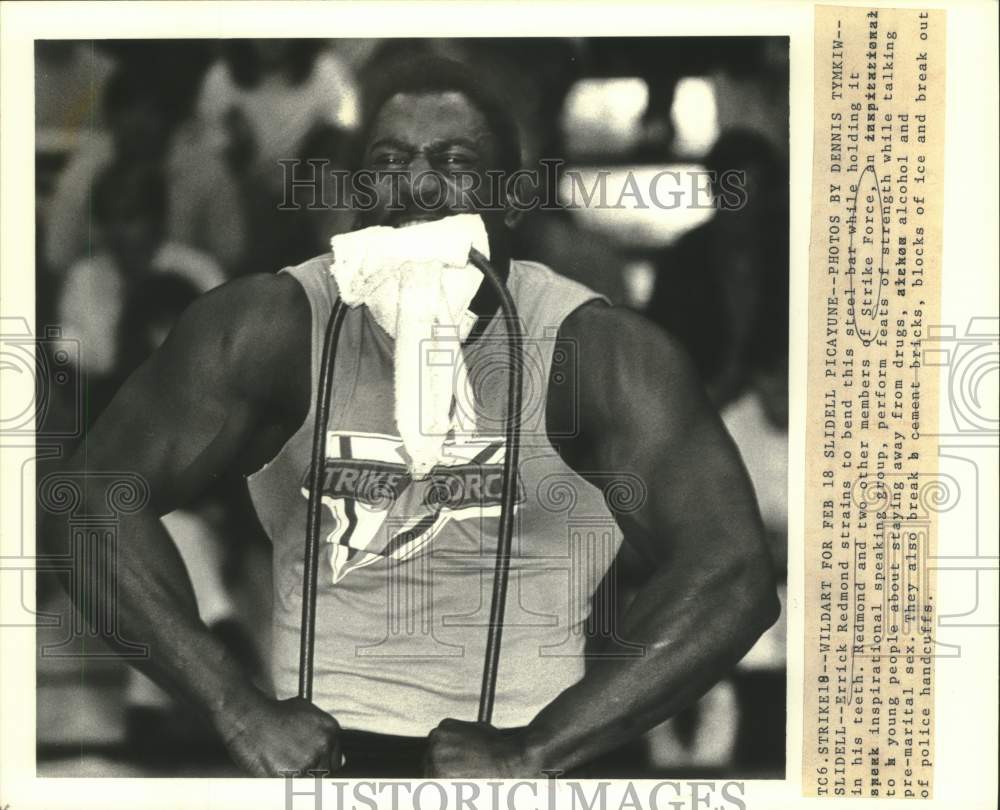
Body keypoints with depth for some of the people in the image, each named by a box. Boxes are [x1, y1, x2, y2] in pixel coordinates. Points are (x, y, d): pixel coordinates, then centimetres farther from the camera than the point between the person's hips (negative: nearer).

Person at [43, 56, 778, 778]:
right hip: (317, 751, 1)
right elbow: (93, 498, -9)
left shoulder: (596, 351, -9)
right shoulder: (273, 328, -6)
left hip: (526, 744, -1)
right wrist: (241, 710, -16)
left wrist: (533, 756, -21)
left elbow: (732, 572, -16)